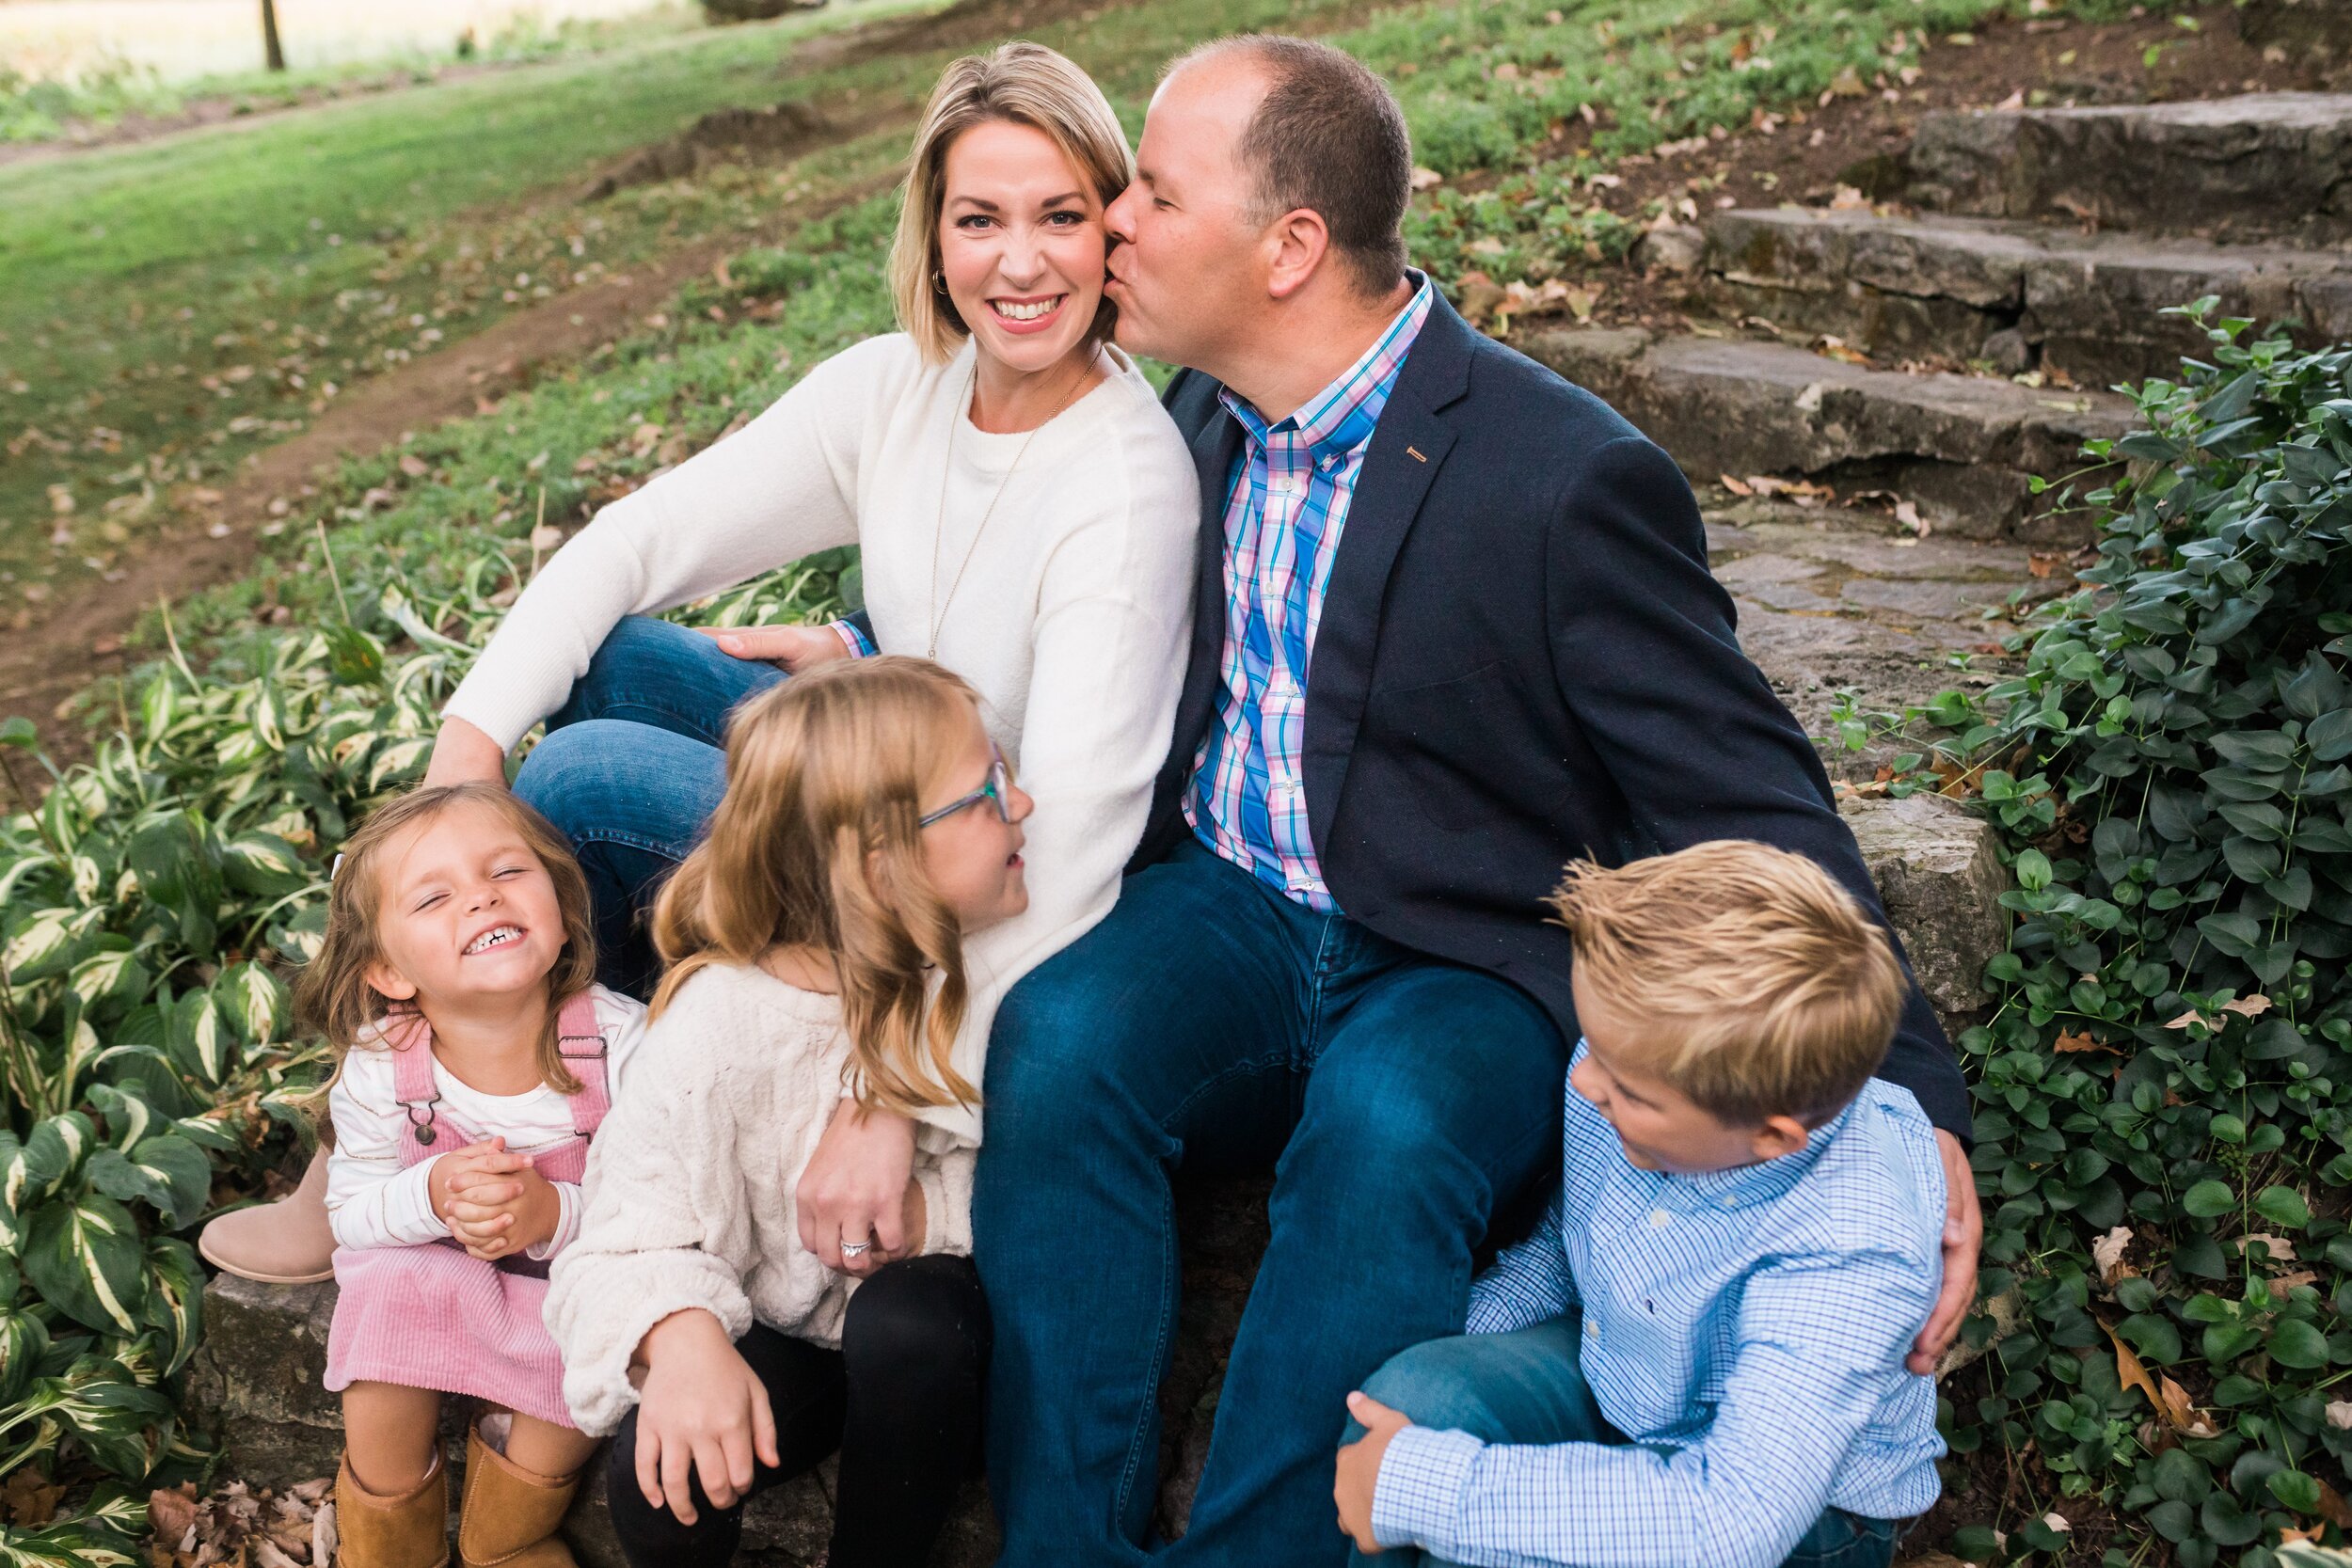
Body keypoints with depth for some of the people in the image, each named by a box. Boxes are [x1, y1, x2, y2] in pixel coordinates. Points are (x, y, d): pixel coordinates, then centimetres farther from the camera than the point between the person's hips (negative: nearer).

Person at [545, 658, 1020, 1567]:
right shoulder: (722, 1022, -20)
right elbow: (640, 1230, -22)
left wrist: (923, 1210, -27)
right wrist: (683, 1342, -42)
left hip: (926, 1325, 2)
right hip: (780, 1339, -1)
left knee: (906, 1317, -33)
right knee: (659, 1477, -28)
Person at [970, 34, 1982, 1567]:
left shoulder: (1569, 476, -17)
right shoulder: (1209, 415, 6)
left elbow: (1748, 802, -15)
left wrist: (1909, 1096, -20)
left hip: (1465, 973, -5)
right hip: (1226, 914, 5)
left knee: (1383, 1135, -36)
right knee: (1058, 1037, -25)